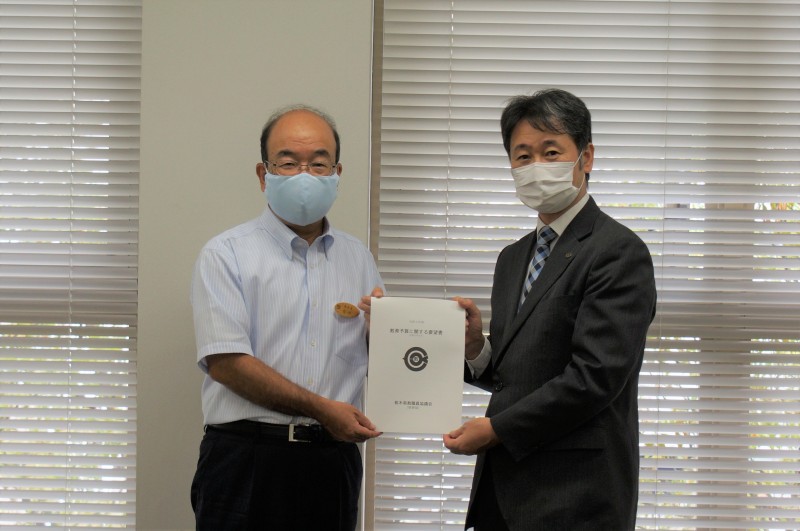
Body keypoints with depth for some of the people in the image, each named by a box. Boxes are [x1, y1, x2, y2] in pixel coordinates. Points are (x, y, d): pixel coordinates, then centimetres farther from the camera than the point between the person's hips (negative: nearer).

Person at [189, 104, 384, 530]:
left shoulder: (358, 259, 15)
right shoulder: (226, 254, 0)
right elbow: (225, 362, -11)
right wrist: (321, 409, -12)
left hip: (332, 462, 4)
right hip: (246, 460, -4)